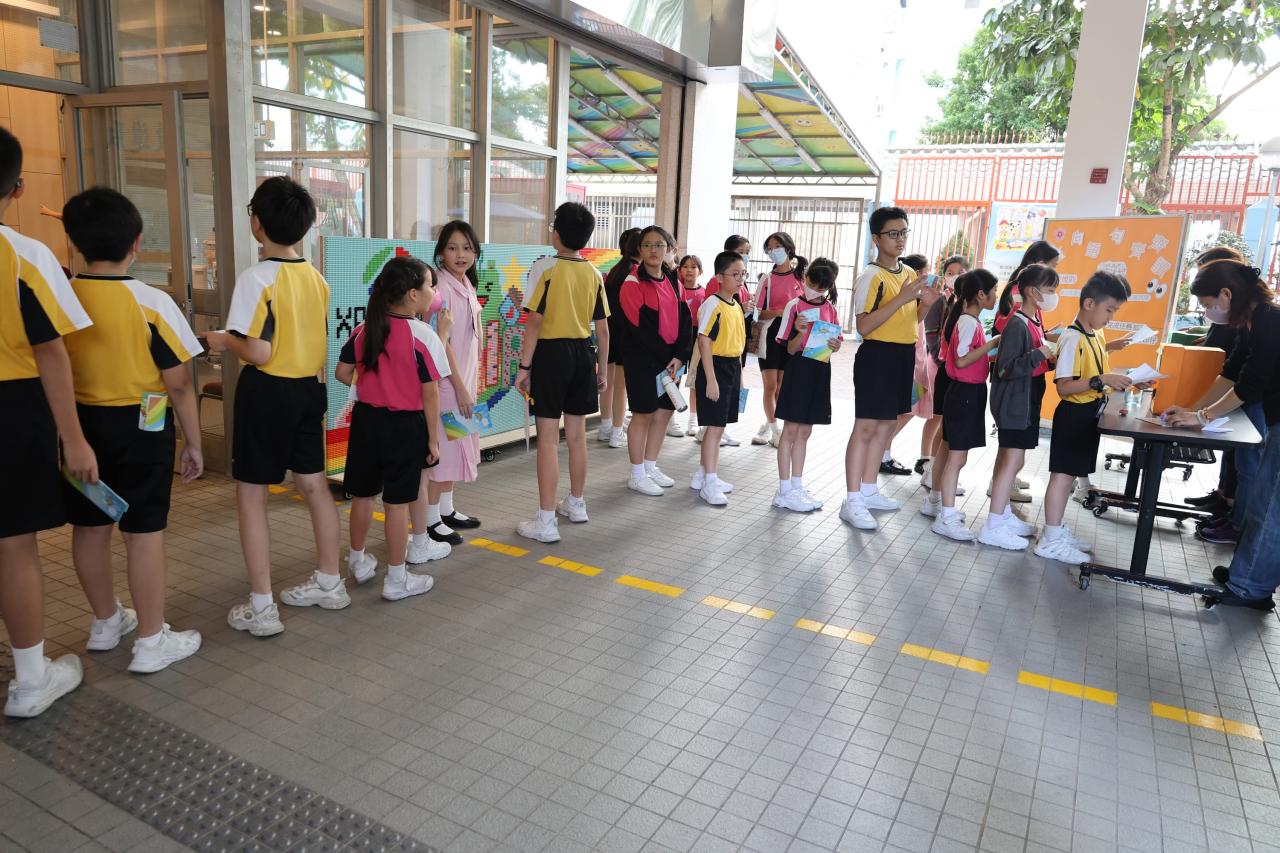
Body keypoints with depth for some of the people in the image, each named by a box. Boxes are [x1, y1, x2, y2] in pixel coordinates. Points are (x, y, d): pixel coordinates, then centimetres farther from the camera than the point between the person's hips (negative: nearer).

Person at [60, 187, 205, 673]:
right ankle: (151, 642, 12)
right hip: (141, 428, -4)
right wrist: (193, 442, -3)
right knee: (143, 533, 3)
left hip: (81, 423, 5)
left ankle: (106, 621, 36)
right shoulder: (152, 302, -15)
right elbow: (178, 383, -13)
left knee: (89, 528, 17)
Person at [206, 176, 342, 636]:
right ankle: (329, 582, 29)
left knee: (251, 494, 3)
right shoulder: (316, 277, 4)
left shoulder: (256, 278, -16)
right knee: (314, 484, 16)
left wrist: (223, 341, -2)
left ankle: (260, 607, 8)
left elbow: (258, 353, -21)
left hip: (267, 391, -7)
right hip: (309, 388, 7)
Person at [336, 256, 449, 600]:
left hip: (366, 418, 5)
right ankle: (396, 579, 14)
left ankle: (359, 562, 37)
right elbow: (430, 394, -15)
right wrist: (433, 439, -6)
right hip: (405, 424, -5)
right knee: (397, 502, 3)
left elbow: (342, 373, 4)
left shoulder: (364, 329, -1)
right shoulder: (423, 336, -17)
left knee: (363, 494, 18)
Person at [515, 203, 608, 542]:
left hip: (551, 352, -5)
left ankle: (546, 522, 1)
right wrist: (602, 368, 17)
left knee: (548, 439, -3)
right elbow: (603, 329, 7)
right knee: (577, 435, 17)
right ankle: (576, 504, 32)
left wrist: (524, 366, -9)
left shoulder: (545, 268, -10)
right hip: (582, 353, 5)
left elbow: (534, 322, -14)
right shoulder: (593, 274, 5)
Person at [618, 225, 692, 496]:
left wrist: (679, 356, -8)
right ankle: (637, 476, 11)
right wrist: (667, 358, -14)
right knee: (644, 414, -1)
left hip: (670, 359, 7)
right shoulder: (633, 283, -10)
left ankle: (651, 467, 26)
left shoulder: (672, 281, 9)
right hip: (642, 359, -7)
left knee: (665, 411, 11)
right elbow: (641, 328, -15)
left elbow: (685, 319, 4)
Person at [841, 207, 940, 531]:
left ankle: (868, 490, 25)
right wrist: (901, 298, -25)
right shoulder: (871, 277, -14)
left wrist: (926, 304, 0)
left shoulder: (910, 274, 12)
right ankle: (852, 501, -3)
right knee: (866, 427, -7)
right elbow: (863, 326, -23)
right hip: (877, 355, -9)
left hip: (904, 356, 9)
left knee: (886, 426, 14)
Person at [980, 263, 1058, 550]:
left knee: (1008, 459, 16)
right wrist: (1039, 354, -28)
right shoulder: (1017, 325, -19)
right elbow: (1006, 368, -24)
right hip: (1013, 404, -10)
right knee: (1013, 461, -10)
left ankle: (1004, 514, 26)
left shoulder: (1034, 323, 12)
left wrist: (1051, 356, 7)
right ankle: (993, 527, -6)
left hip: (1025, 403, 10)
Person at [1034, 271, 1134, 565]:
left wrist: (1121, 379, 5)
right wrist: (1102, 381, -31)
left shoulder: (1097, 335, 9)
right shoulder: (1073, 338, -20)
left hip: (1089, 414, 9)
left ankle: (1057, 530, 26)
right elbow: (1063, 386, -24)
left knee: (1069, 474, 15)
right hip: (1074, 414, -9)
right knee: (1062, 475, -3)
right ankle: (1051, 540, 4)